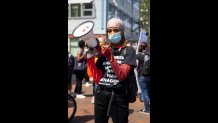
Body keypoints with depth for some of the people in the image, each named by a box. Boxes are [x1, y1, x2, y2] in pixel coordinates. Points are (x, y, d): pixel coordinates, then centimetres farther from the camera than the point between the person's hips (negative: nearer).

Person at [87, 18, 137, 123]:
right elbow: (97, 79, 2)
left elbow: (122, 75, -14)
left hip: (118, 97, -3)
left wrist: (111, 57, -24)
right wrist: (90, 58, -6)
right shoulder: (103, 51, 8)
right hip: (100, 95, 4)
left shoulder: (129, 51, -2)